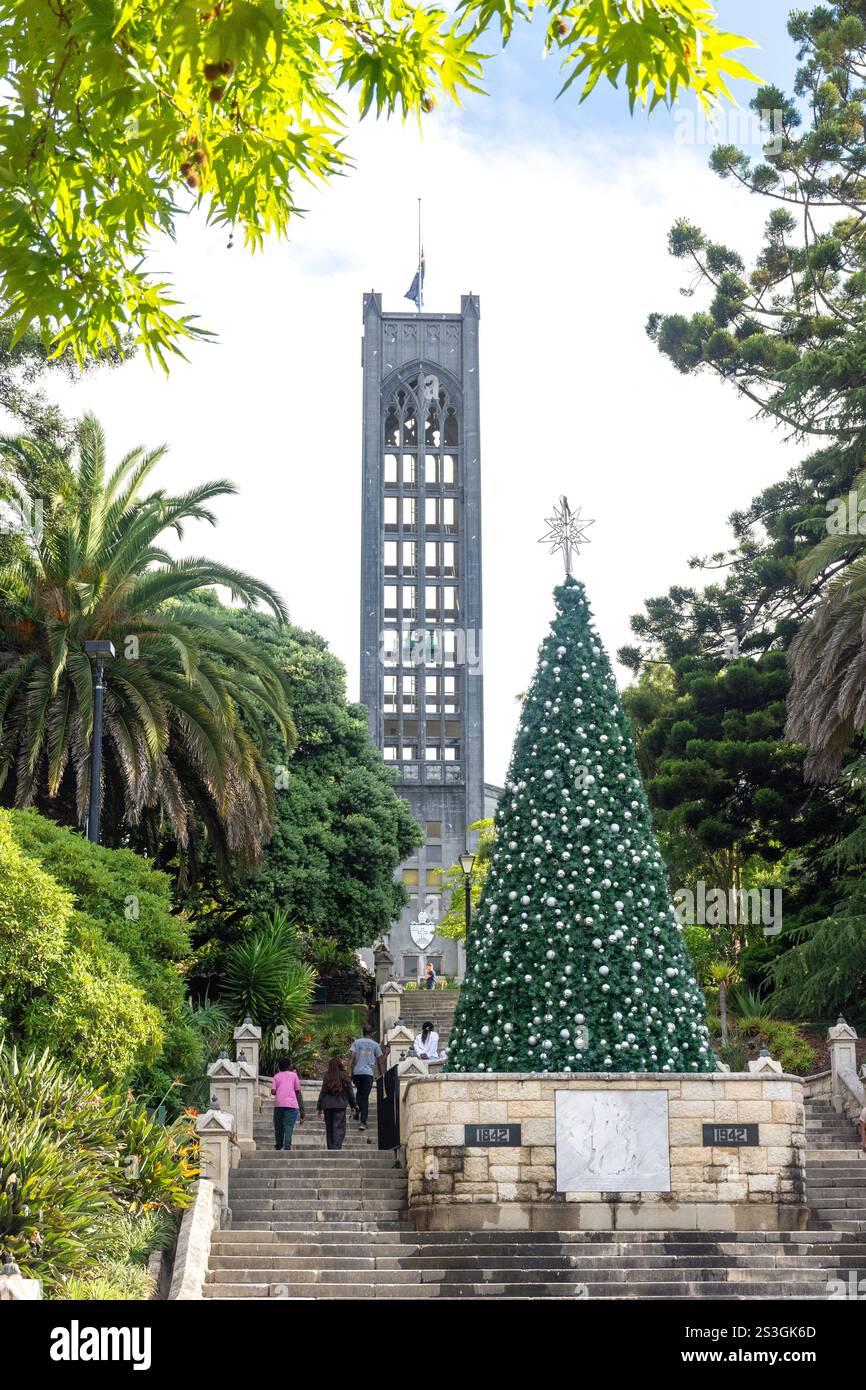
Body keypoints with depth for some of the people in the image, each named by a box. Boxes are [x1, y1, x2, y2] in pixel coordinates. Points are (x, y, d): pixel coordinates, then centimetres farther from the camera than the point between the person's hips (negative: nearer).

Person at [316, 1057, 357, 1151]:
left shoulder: (327, 1077, 5)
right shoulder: (344, 1076, 0)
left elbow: (322, 1093, 7)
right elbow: (350, 1092, 5)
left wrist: (319, 1107, 13)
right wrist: (353, 1105, 15)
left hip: (327, 1105, 3)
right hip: (340, 1105, -3)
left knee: (329, 1129, 11)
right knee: (339, 1128, -5)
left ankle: (330, 1148, 12)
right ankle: (336, 1148, -21)